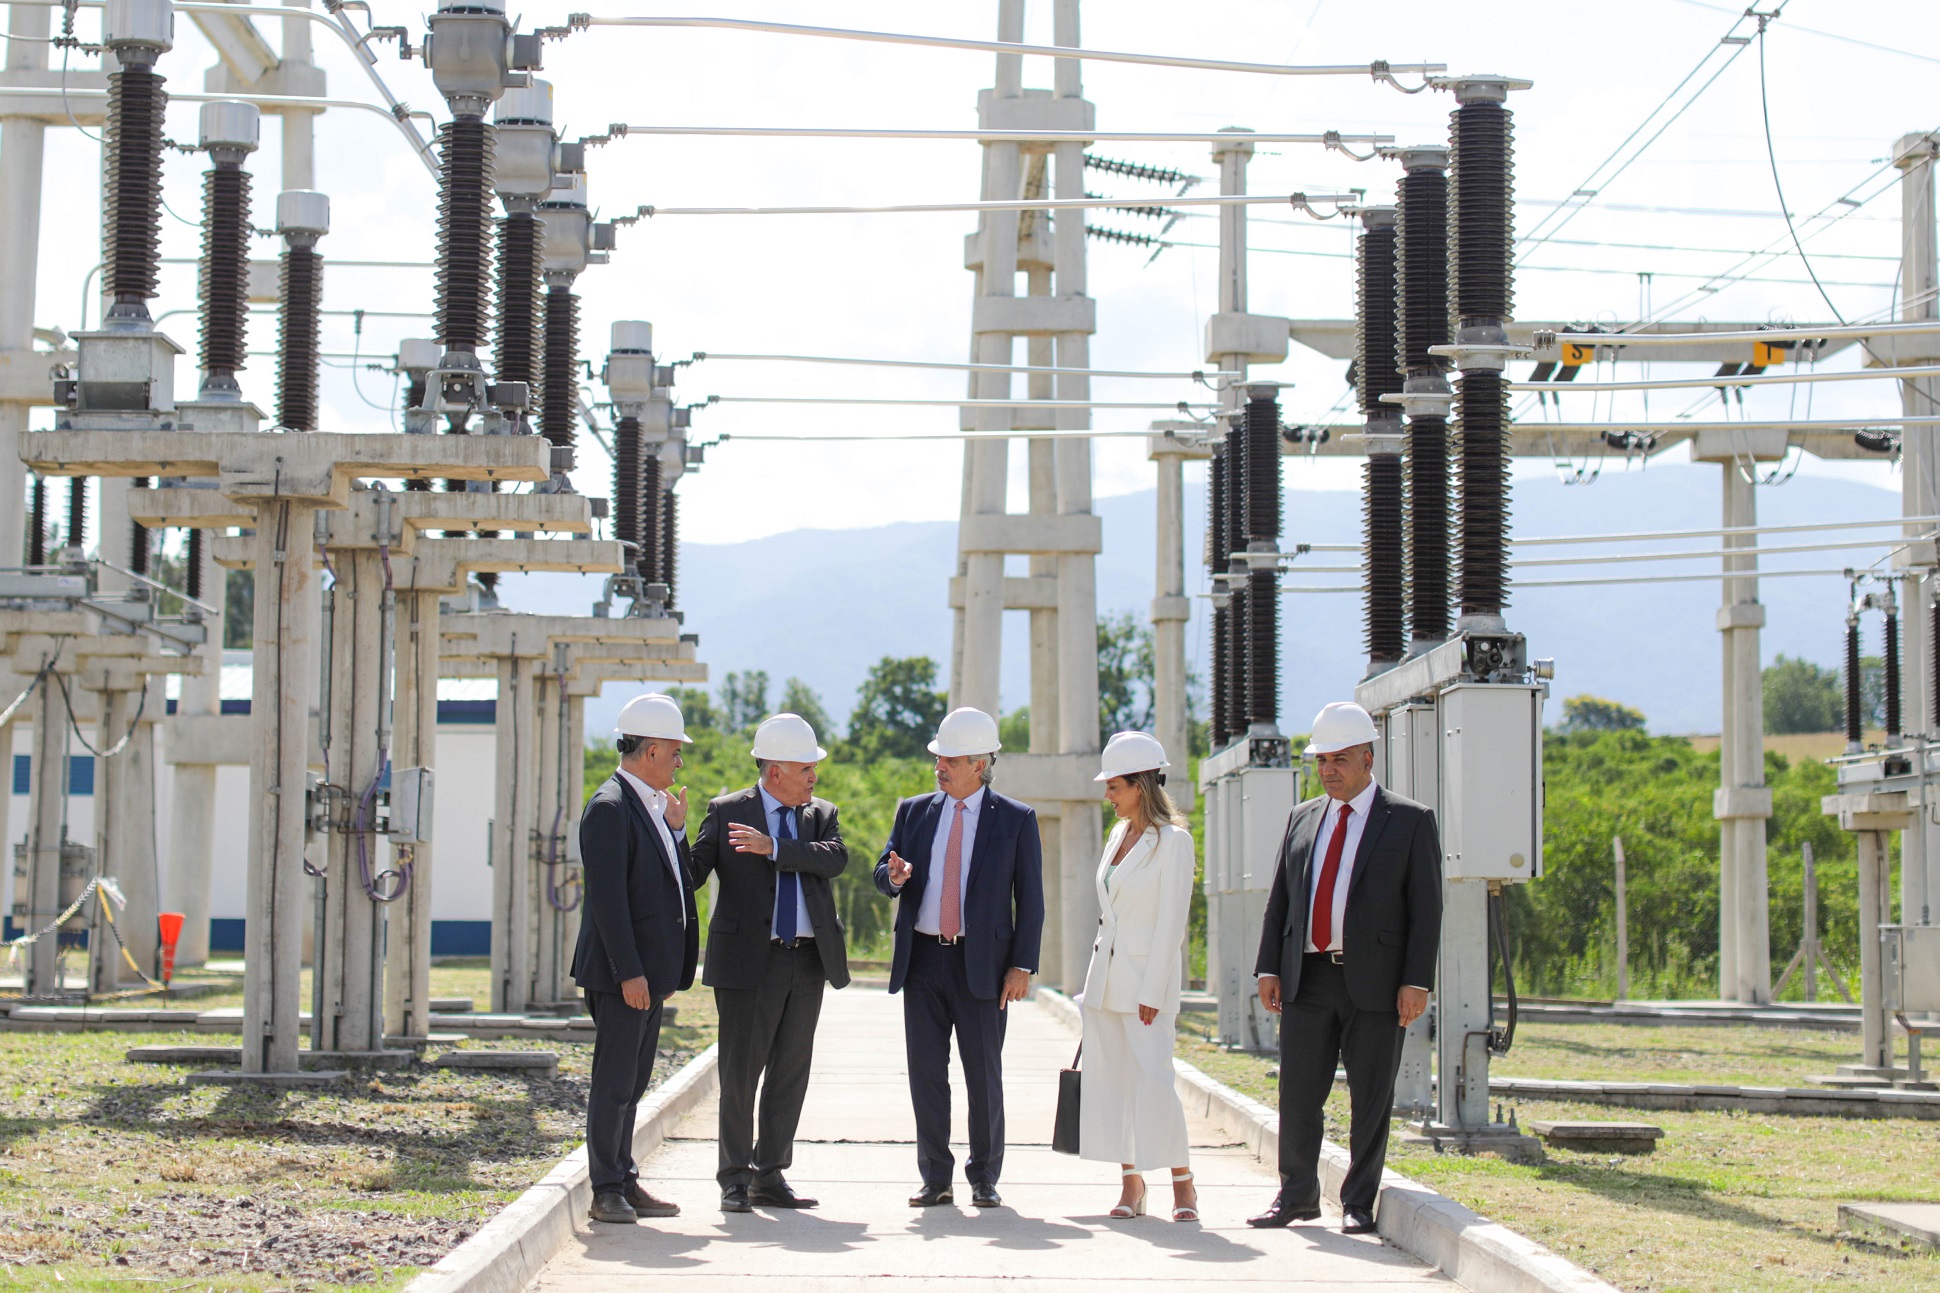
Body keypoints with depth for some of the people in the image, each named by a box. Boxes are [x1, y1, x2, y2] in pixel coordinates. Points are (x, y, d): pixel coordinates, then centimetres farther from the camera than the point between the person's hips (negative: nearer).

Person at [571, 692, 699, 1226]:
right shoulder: (610, 807, -14)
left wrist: (676, 831, 9)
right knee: (614, 1081, -5)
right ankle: (605, 1191, 0)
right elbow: (607, 897, -20)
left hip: (649, 969, 10)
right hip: (623, 972, -10)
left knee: (632, 1081, 13)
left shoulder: (651, 806, 16)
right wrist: (630, 972, -22)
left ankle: (625, 1182, 19)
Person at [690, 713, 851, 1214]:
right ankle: (735, 1178, 6)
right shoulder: (727, 813, 3)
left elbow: (835, 858, -8)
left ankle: (770, 1176, 17)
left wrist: (774, 848, -18)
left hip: (808, 961, 4)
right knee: (740, 1070, -2)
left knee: (791, 1071, 8)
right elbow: (692, 872, -1)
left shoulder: (821, 814, 12)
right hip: (749, 960, -4)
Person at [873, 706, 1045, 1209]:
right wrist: (894, 876, -13)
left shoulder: (1016, 820, 1)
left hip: (982, 962, -3)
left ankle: (984, 1179, 12)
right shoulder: (914, 811, 11)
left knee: (984, 1073, 1)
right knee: (925, 1070, 4)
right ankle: (935, 1179, 12)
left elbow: (1030, 899, 0)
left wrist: (1023, 966, -7)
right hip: (923, 959, 3)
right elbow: (883, 872, 13)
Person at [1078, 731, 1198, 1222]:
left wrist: (1152, 992, -16)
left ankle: (1183, 1184, 0)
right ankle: (1130, 1183, 11)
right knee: (1109, 1079, 5)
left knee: (1154, 1080, -11)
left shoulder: (1172, 840, -9)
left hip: (1146, 977, -8)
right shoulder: (1119, 835, 13)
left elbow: (1170, 923, -12)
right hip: (1106, 975, 8)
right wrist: (1098, 977, 14)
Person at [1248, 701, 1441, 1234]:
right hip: (1307, 978, 4)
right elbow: (1279, 899, 16)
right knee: (1297, 1093, 4)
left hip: (1375, 981, -4)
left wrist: (1416, 982, -10)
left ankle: (1359, 1203, 11)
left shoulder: (1411, 821, 1)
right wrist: (1269, 968, 6)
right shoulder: (1302, 819, 14)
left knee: (1370, 1099, 2)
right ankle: (1297, 1195, 15)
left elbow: (1426, 908, -2)